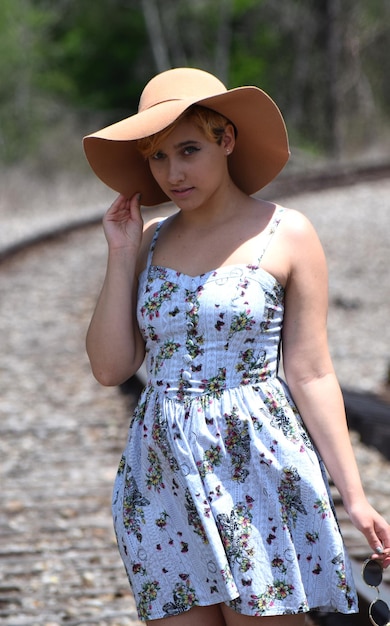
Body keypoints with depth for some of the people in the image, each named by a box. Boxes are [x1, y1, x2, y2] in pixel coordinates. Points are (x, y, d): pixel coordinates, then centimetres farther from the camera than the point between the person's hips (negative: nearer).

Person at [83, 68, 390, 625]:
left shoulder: (286, 235, -1)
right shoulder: (150, 241, 10)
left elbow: (311, 374, -3)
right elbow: (110, 367, 5)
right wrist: (121, 257, 1)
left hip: (257, 466, -4)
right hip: (164, 475, 4)